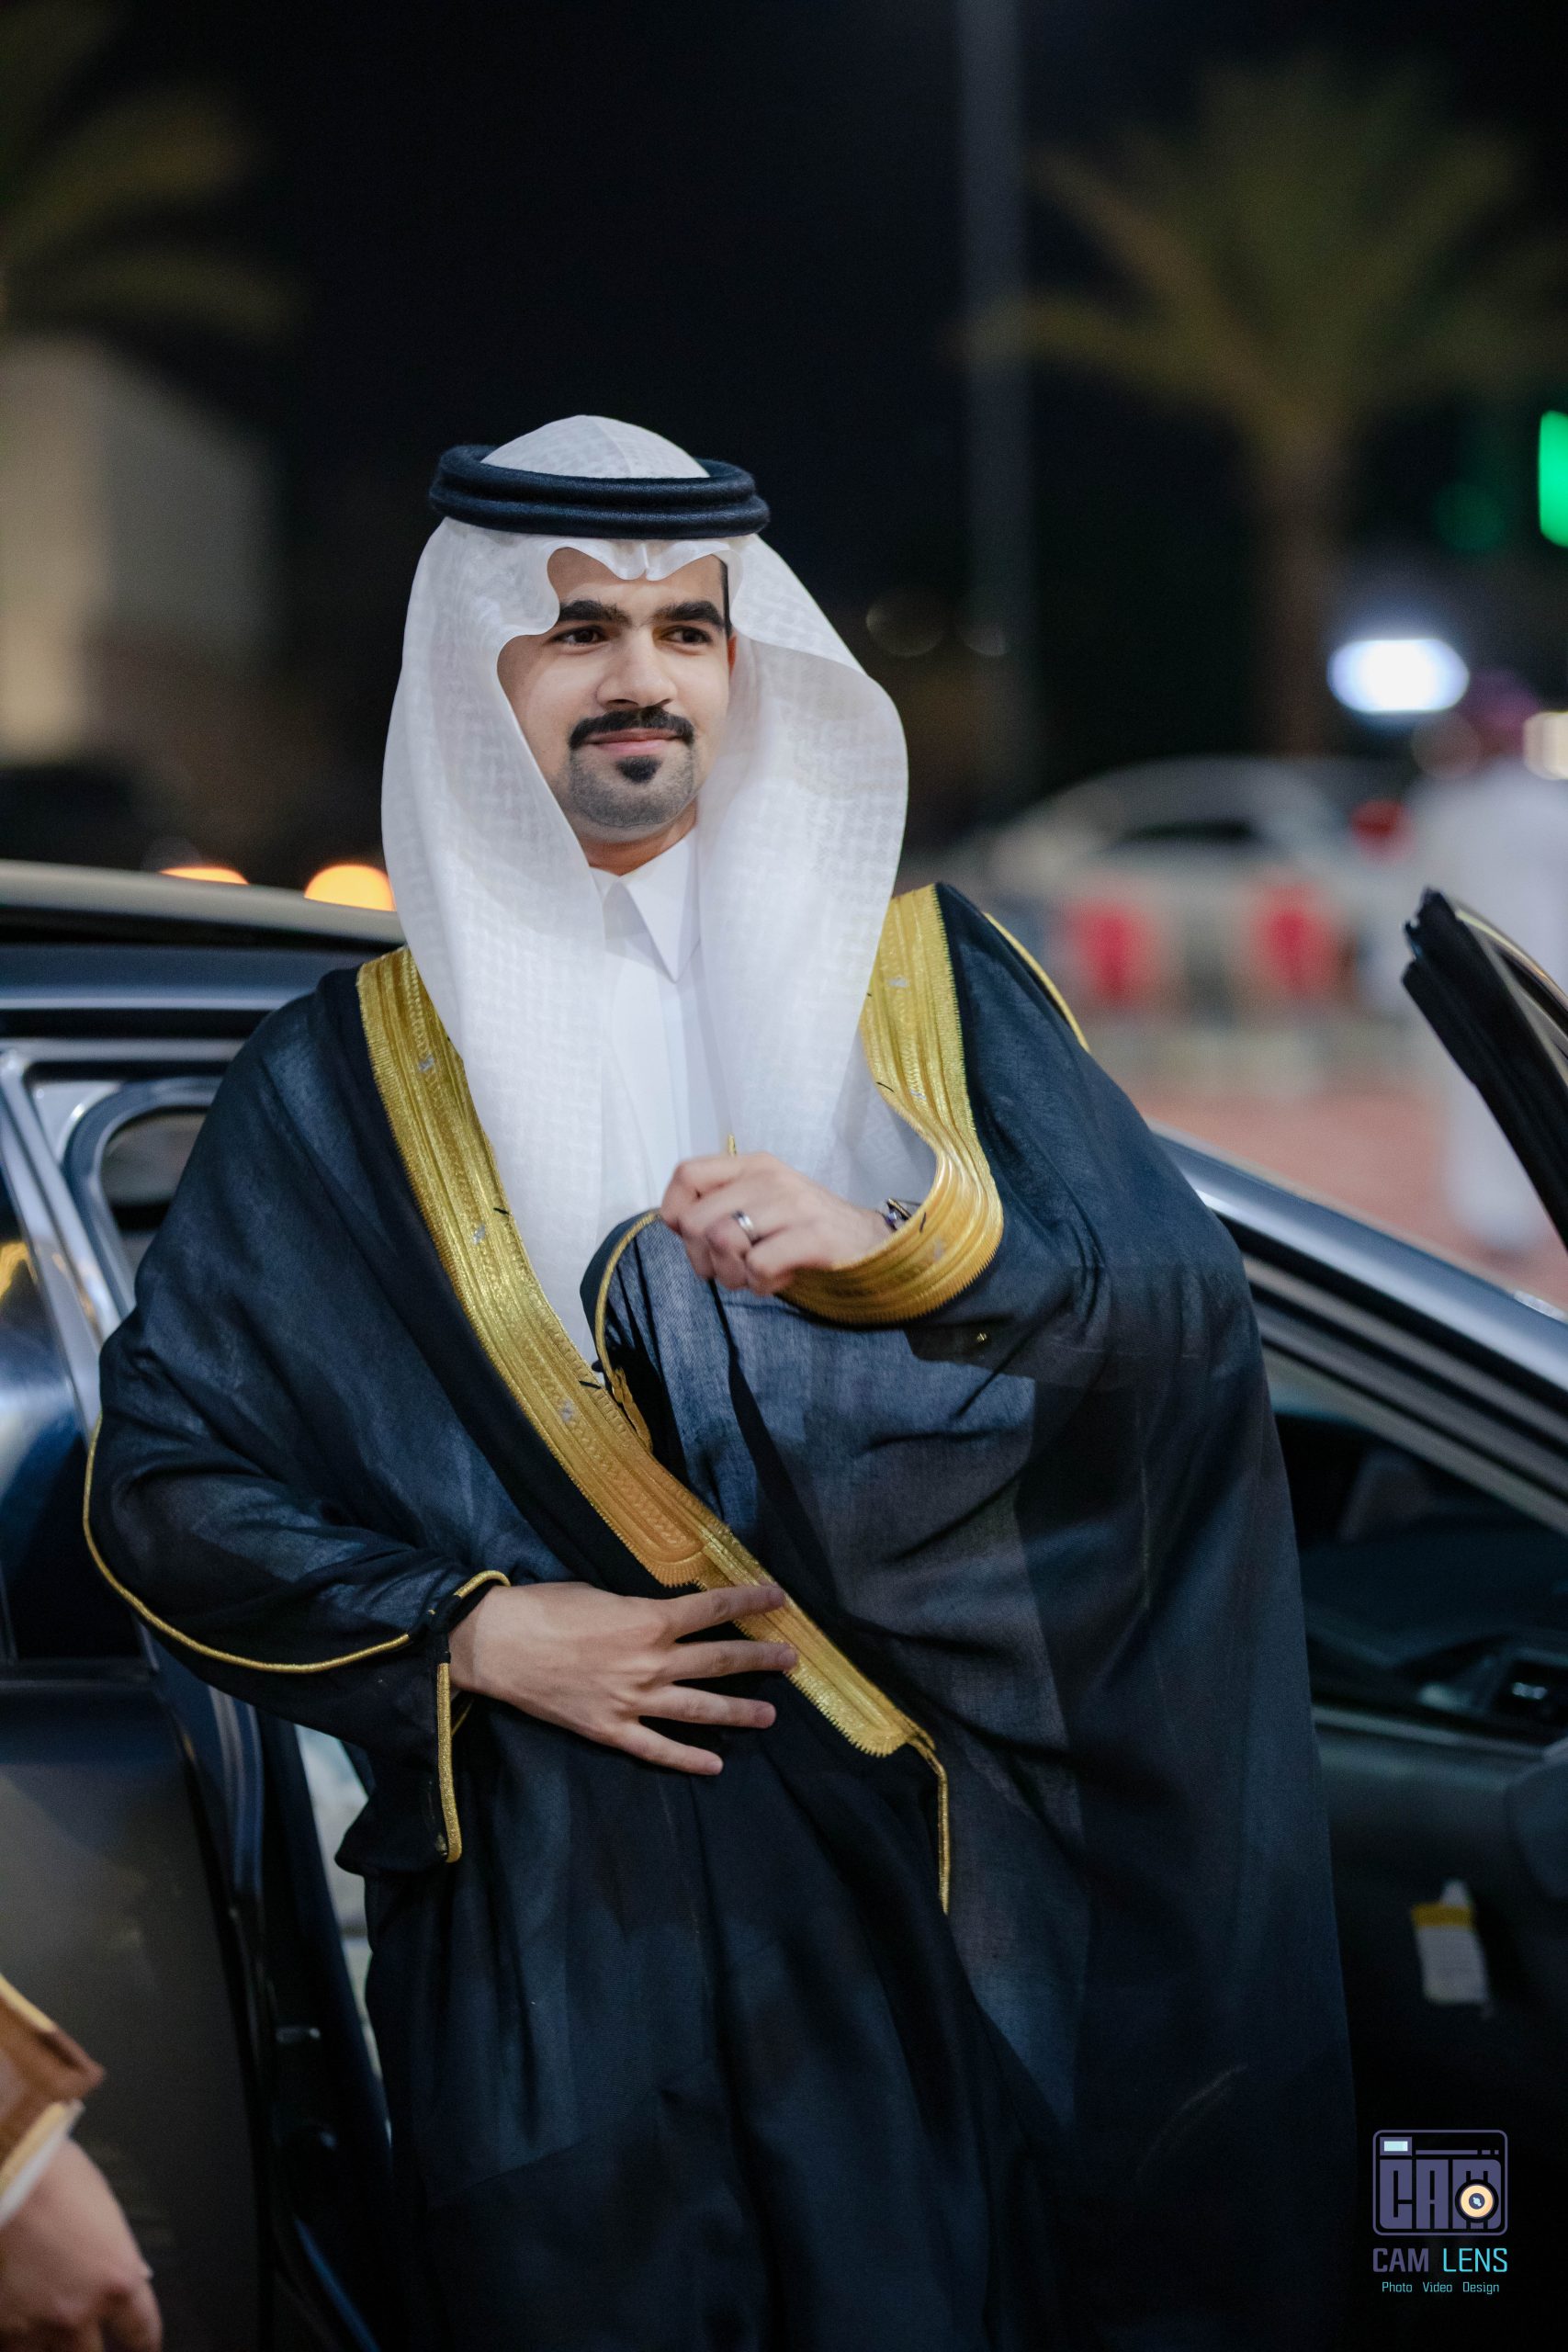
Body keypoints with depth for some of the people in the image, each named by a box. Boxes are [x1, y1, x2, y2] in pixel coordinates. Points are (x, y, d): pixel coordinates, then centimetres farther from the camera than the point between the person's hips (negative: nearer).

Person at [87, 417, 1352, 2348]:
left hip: (912, 1886, 1)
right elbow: (161, 1486, 5)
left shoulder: (915, 977, 8)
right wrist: (462, 1631, -7)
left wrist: (899, 1247, -18)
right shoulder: (347, 1081, 6)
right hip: (548, 1920, 0)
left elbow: (1186, 1307, -1)